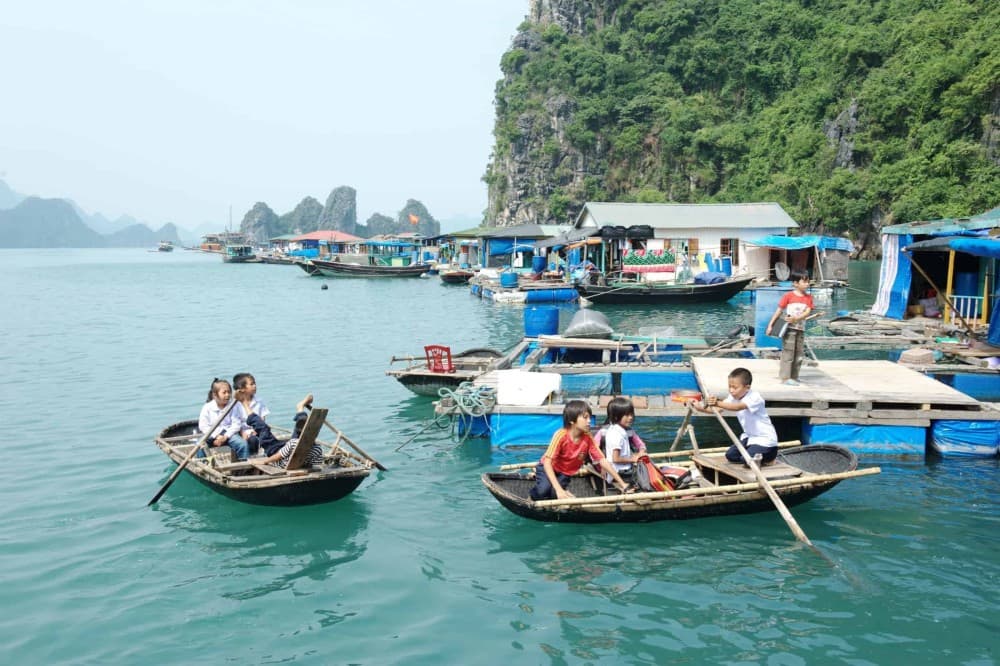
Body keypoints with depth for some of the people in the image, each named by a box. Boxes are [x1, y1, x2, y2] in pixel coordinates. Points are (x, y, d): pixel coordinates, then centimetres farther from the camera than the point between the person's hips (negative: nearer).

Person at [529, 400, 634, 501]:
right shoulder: (561, 435, -30)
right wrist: (559, 489, -43)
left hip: (565, 473, 3)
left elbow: (603, 461, -14)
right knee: (543, 490, -32)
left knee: (554, 495, -26)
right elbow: (547, 462, -34)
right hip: (548, 468, -3)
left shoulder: (588, 438, -17)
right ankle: (534, 494, 2)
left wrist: (622, 484, -19)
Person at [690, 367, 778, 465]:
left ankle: (767, 458, 5)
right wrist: (699, 407, -25)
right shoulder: (734, 398, -3)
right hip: (749, 436, 8)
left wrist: (717, 403, -58)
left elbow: (738, 407, -45)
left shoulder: (755, 398, -27)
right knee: (730, 455, -2)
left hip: (765, 440, -8)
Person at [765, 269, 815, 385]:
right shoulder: (789, 296, -8)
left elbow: (807, 312, -9)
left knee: (798, 354, 10)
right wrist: (770, 325, -8)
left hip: (800, 329, 5)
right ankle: (785, 377, 0)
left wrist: (796, 318, -27)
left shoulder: (808, 298, 3)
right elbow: (779, 311, -5)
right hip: (789, 328, -5)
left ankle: (794, 377, 19)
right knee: (788, 353, -4)